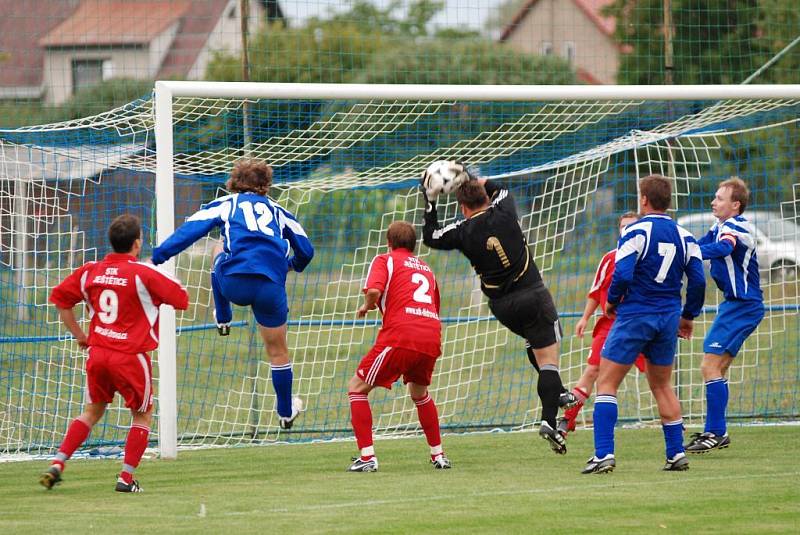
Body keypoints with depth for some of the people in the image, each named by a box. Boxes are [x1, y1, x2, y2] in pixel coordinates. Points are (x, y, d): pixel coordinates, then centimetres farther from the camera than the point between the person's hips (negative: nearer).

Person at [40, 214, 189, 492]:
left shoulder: (90, 271, 4)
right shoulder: (144, 274, -11)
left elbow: (60, 298, 13)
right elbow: (181, 299, -6)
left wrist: (78, 334, 20)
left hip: (97, 352, 5)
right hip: (131, 355, -5)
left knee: (92, 411, 20)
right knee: (142, 415, 13)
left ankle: (57, 464, 8)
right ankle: (126, 477, 7)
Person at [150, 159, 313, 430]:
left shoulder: (225, 204, 19)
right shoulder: (278, 212, 26)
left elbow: (188, 232, 6)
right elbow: (306, 251, 29)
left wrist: (156, 258, 3)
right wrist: (292, 265, 53)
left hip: (234, 282, -1)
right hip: (271, 286, 1)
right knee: (278, 350, 20)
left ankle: (223, 318, 41)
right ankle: (286, 412, 31)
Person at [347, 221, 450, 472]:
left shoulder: (385, 260, 10)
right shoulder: (426, 269, 28)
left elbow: (374, 290, -10)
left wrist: (366, 307, 10)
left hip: (401, 336, -6)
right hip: (432, 338, 6)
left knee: (357, 388, 6)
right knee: (419, 393, 32)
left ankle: (367, 457, -7)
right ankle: (438, 455, 30)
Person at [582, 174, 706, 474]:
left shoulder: (637, 231, -10)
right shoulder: (684, 237, 6)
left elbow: (622, 274, -18)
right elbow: (698, 280, 3)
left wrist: (612, 301, 0)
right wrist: (688, 316, 16)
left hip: (635, 315, -5)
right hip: (668, 320, 5)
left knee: (606, 383, 0)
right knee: (662, 386, 19)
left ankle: (604, 454, -11)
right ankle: (676, 453, 13)